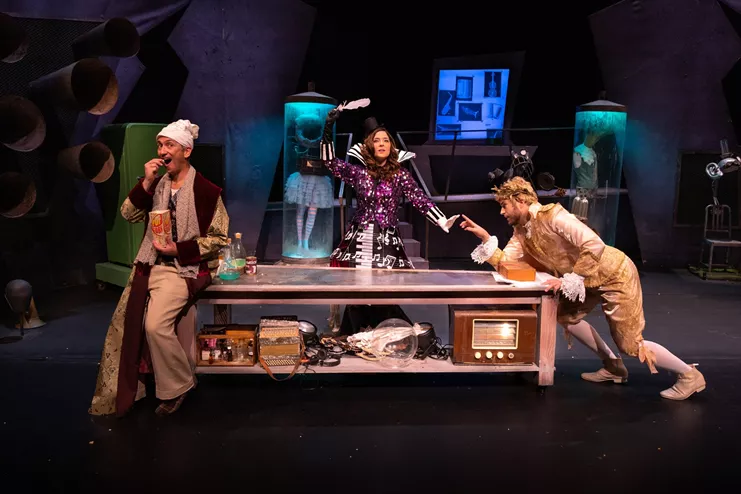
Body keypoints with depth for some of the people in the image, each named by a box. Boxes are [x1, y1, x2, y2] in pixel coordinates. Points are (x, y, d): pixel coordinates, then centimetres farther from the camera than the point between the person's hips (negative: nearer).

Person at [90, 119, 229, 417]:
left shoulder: (205, 191, -8)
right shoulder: (157, 185, 11)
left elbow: (219, 238, -8)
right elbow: (129, 214, 3)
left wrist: (179, 249, -16)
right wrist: (146, 182, -9)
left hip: (185, 269, -6)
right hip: (150, 266, 6)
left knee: (155, 325, -23)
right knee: (123, 322, -1)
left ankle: (178, 386, 0)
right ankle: (117, 393, 17)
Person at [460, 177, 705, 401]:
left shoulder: (552, 216, -26)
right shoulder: (522, 232, 1)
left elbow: (595, 245, -32)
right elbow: (503, 262, -5)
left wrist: (569, 279, -29)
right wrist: (484, 237, -13)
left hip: (615, 274, -9)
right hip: (592, 279, 9)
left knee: (630, 343, -3)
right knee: (566, 315, 12)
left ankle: (689, 375, 18)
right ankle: (613, 367, 24)